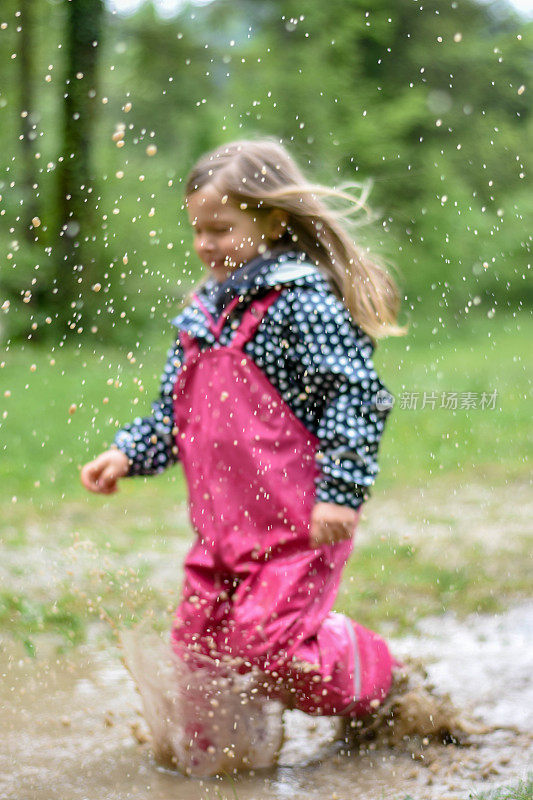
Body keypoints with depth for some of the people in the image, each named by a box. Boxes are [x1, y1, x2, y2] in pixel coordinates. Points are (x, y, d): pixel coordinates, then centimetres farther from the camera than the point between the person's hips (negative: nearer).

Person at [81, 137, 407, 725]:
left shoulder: (302, 300, -12)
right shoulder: (202, 312, 13)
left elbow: (355, 395, -17)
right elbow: (174, 410, 21)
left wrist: (340, 492, -20)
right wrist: (127, 454, 6)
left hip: (298, 521, -8)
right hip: (222, 522, 8)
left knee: (269, 644, -10)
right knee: (197, 645, 6)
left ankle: (377, 685, 17)